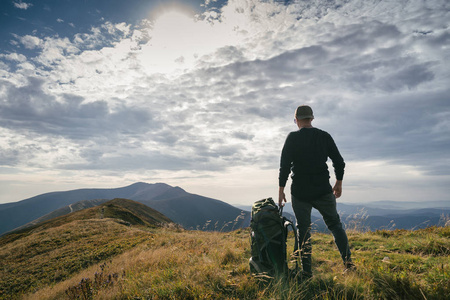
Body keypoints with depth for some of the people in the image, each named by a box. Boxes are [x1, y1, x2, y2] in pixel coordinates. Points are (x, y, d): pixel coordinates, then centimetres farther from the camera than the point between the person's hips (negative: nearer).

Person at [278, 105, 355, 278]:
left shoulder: (292, 138, -5)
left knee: (303, 229, 7)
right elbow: (339, 162, 7)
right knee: (335, 224, 16)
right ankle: (348, 262, 7)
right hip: (323, 191, 2)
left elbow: (284, 165, -9)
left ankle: (306, 271, 9)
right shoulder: (324, 136, 4)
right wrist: (339, 183, 20)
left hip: (300, 193, -2)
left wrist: (281, 189, -3)